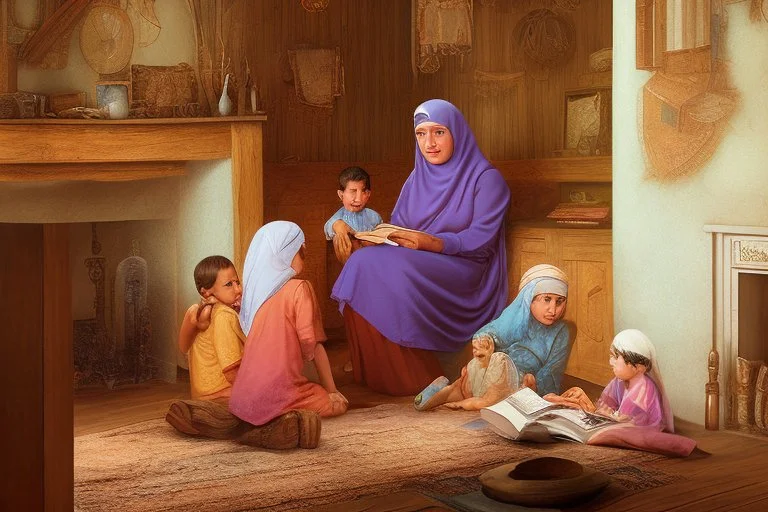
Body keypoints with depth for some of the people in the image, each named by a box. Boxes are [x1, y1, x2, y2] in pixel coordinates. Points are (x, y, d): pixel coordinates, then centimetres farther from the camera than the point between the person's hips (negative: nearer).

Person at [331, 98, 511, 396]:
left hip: (462, 269, -6)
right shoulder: (417, 178, 16)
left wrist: (433, 243, -30)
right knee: (364, 263, -24)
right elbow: (397, 226, 12)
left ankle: (416, 380, -24)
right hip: (415, 264, 6)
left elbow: (482, 238, -14)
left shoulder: (486, 179, -3)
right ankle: (375, 371, -19)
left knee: (393, 272, -33)